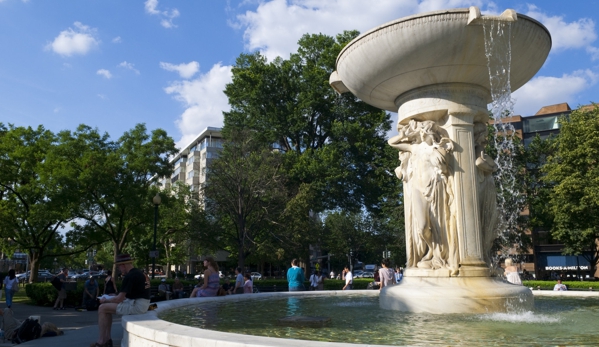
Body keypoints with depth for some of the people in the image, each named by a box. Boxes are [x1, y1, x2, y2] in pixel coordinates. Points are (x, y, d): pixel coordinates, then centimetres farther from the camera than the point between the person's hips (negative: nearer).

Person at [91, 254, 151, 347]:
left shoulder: (129, 276, -17)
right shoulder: (139, 273, 14)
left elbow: (119, 299, -16)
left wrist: (106, 300, 3)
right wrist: (112, 297, 19)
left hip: (136, 306, -10)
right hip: (141, 304, 10)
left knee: (102, 308, -3)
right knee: (107, 307, 18)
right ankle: (107, 339, 17)